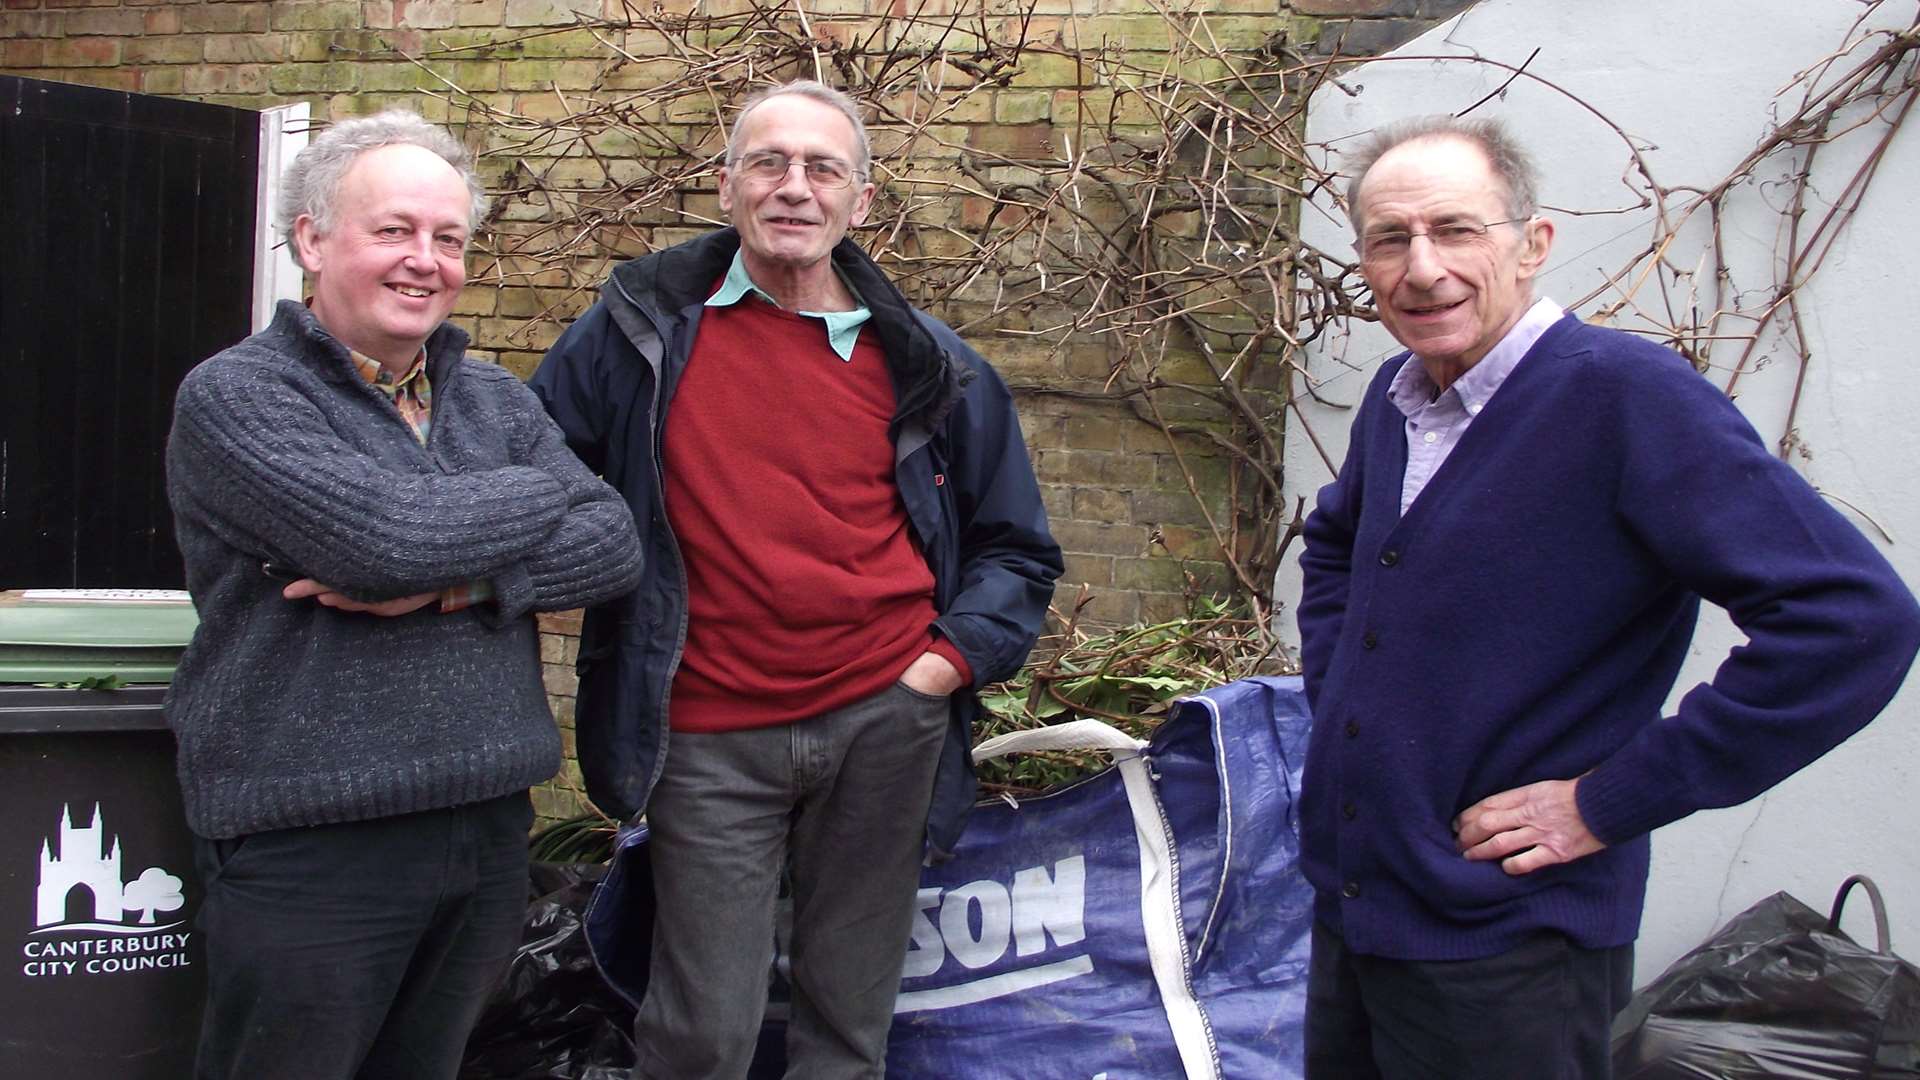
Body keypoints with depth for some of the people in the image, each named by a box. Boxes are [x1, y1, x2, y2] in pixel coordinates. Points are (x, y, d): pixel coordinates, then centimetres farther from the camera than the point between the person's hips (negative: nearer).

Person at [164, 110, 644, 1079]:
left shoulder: (498, 402, 12)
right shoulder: (234, 397, -7)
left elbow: (614, 544, -2)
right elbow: (385, 532, -24)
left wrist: (453, 586, -17)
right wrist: (538, 492, -6)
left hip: (488, 825, 6)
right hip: (306, 843, -5)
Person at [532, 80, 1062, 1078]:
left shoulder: (923, 367, 6)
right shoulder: (643, 329, 2)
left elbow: (1017, 547, 12)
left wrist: (952, 657, 0)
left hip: (886, 722, 2)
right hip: (708, 740, -1)